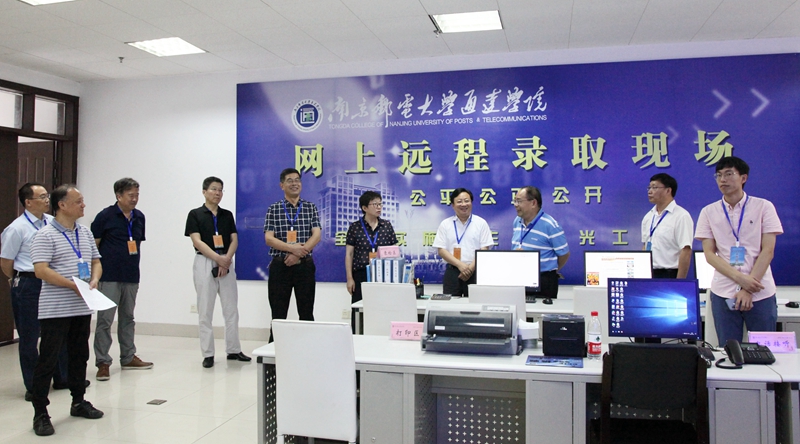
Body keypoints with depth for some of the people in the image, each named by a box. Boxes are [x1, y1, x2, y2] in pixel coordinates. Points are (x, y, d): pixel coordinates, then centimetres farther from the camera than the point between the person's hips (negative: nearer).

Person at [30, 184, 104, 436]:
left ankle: (78, 402, 30)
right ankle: (40, 413, 9)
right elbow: (41, 270, -18)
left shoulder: (85, 233, 12)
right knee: (47, 360, 0)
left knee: (79, 356, 16)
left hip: (82, 308, 7)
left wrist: (94, 281, -4)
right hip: (55, 309, -7)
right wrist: (74, 285, -21)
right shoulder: (46, 235, -10)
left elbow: (96, 262, 17)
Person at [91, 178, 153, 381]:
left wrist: (132, 264, 13)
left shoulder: (139, 217, 8)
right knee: (105, 320, -2)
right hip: (109, 277, -5)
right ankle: (102, 362, 5)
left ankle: (128, 357, 26)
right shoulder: (105, 216, -7)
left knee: (127, 318, 15)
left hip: (131, 276, 6)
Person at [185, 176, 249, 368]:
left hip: (227, 264, 4)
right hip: (205, 263, -4)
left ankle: (233, 350, 16)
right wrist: (218, 258, -17)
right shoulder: (195, 214, -1)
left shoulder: (227, 215, 11)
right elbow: (197, 241, -10)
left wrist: (227, 259, -12)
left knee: (231, 309, 6)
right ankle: (208, 354, 8)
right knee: (205, 311, 0)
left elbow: (234, 240, 5)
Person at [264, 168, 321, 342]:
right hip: (280, 266, 0)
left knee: (306, 313, 5)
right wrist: (292, 248, -19)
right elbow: (269, 239, -5)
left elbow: (316, 236, -3)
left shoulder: (311, 208, 6)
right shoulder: (273, 209, 4)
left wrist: (298, 254, -16)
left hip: (305, 266, 1)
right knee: (278, 315, 5)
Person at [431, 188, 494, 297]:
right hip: (452, 272, 1)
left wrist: (471, 267, -12)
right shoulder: (445, 224, 7)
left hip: (475, 272, 0)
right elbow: (441, 250, 1)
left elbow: (484, 249, 0)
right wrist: (460, 265, -12)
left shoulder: (481, 223, 6)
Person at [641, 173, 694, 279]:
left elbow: (686, 252, -14)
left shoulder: (681, 216, -9)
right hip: (648, 274, 6)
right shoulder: (648, 217, 12)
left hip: (669, 274, -6)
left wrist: (679, 283, -18)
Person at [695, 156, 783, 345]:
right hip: (723, 293, 1)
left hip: (760, 293, -1)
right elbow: (709, 254, 0)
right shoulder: (709, 212, 5)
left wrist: (748, 289, -12)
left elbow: (768, 251, -4)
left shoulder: (764, 207, 2)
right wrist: (740, 278, -14)